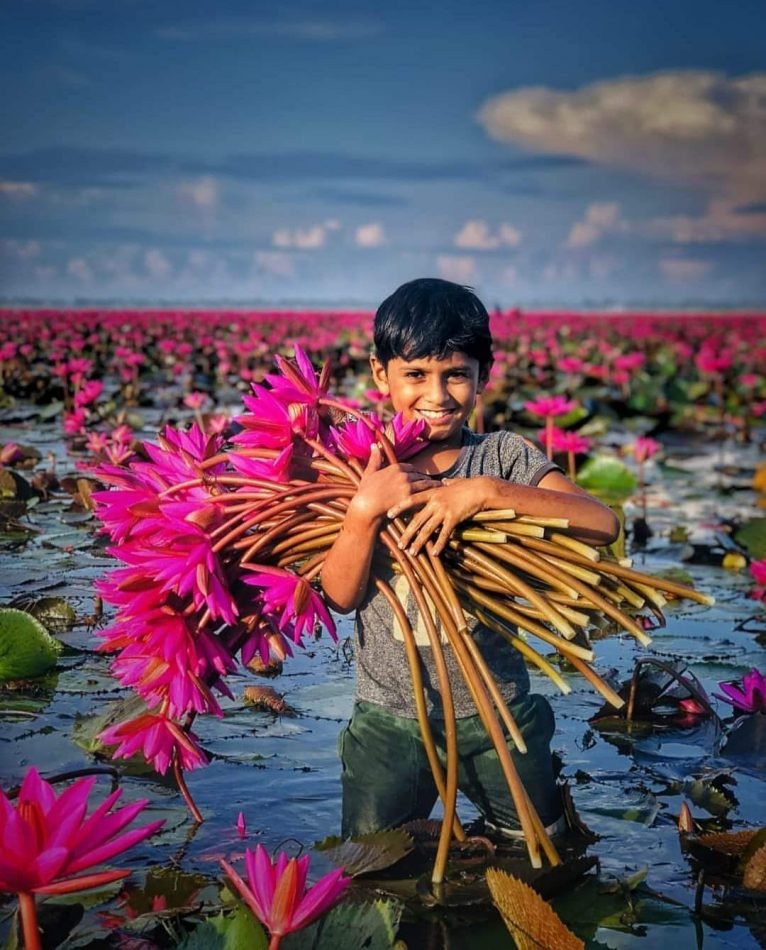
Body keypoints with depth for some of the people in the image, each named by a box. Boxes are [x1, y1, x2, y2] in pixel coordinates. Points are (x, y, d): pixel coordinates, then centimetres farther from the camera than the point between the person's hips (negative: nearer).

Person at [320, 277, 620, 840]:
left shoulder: (504, 456, -8)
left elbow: (603, 524, -21)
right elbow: (341, 594, -10)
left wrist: (485, 490, -29)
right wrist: (365, 510, -27)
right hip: (390, 720, 1)